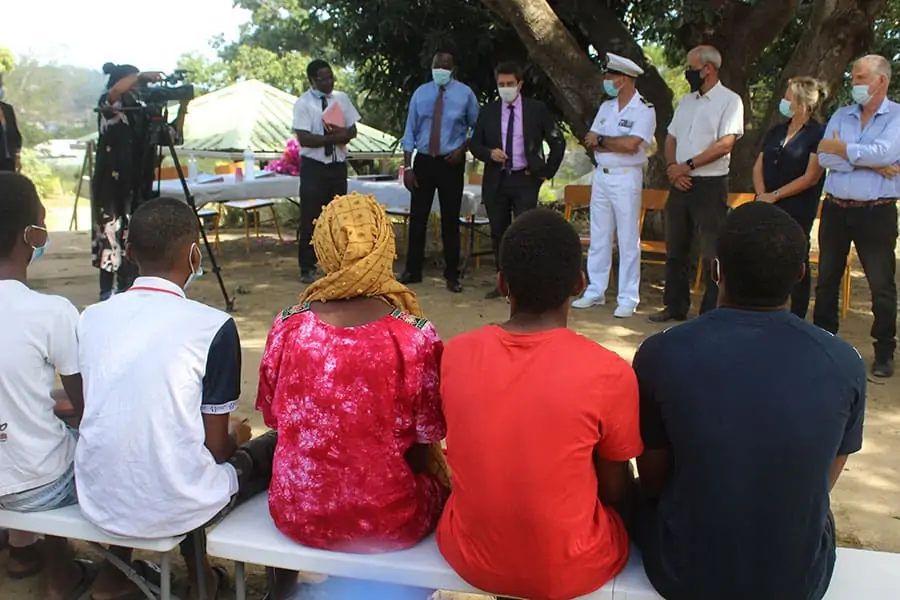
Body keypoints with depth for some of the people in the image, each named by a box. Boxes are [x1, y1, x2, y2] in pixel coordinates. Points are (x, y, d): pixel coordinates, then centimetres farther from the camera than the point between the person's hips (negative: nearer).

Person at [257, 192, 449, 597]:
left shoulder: (287, 328, -11)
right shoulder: (416, 337, -19)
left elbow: (276, 420, 2)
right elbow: (425, 445, -9)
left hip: (296, 514, 3)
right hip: (386, 523, -2)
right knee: (439, 482, 29)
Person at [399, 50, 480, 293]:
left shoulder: (465, 93, -2)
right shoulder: (421, 93, 2)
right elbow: (410, 130, 2)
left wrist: (463, 149, -9)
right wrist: (407, 166, -3)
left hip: (451, 163, -1)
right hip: (423, 161, 2)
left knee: (450, 219, 5)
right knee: (417, 217, 5)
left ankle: (452, 275, 15)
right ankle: (413, 271, 16)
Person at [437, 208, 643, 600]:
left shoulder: (454, 355, -13)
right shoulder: (609, 374, -21)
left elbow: (486, 459, 3)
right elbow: (614, 492, -6)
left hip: (469, 556, 3)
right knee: (629, 503, 26)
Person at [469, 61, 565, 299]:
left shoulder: (537, 109, 1)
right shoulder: (488, 112, 7)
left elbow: (558, 142, 6)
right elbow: (474, 144, 11)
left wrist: (547, 172, 0)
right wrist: (489, 153, -10)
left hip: (525, 180, -3)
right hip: (496, 181, 3)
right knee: (498, 233, 8)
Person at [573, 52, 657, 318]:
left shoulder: (644, 110, -8)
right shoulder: (606, 107, 12)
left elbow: (631, 145, -21)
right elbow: (590, 142, 5)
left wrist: (601, 140, -8)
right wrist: (616, 145, -11)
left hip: (626, 178, -7)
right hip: (601, 175, 7)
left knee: (628, 240, -2)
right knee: (598, 238, 10)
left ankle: (628, 299, 4)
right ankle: (595, 291, 20)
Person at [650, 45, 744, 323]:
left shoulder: (729, 101, -5)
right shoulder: (686, 101, 16)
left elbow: (725, 144, -16)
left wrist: (687, 165, -16)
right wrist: (672, 169, -2)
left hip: (710, 185, -7)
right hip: (680, 184, 7)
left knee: (712, 252, -2)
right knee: (675, 249, 12)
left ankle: (712, 312, 5)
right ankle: (675, 306, 22)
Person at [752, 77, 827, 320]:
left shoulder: (818, 134, -5)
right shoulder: (775, 132, 15)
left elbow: (810, 178, -11)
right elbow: (758, 166, 13)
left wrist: (775, 195, -11)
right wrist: (762, 195, -4)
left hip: (797, 211, -6)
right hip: (766, 209, 6)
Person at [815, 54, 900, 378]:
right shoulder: (841, 115, 10)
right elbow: (823, 158, -6)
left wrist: (842, 149, -9)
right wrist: (869, 163, -14)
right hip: (835, 209, 4)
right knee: (827, 280, 12)